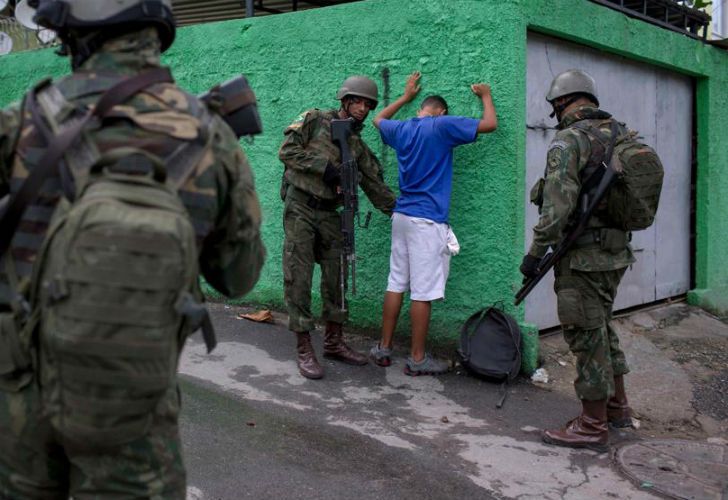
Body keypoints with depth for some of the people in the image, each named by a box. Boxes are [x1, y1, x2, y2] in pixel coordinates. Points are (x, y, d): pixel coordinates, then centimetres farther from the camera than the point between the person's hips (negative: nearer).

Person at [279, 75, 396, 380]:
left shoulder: (358, 146, 12)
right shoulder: (314, 120, 0)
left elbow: (375, 186, 13)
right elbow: (287, 151, -10)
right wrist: (324, 166, -16)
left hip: (329, 214, 5)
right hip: (300, 209, -5)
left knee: (335, 277, 7)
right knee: (298, 278, -5)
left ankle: (333, 343, 21)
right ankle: (304, 350, 0)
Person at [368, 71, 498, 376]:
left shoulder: (401, 130, 12)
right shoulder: (442, 126, -6)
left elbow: (379, 119, 36)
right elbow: (490, 124, -3)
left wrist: (406, 96, 42)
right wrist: (485, 96, 14)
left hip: (401, 216, 7)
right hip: (428, 221, -7)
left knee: (396, 284, 11)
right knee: (423, 292, -3)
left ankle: (384, 349, 16)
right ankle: (417, 359, 3)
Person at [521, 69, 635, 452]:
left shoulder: (569, 140, -15)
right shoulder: (620, 136, 9)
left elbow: (558, 206, -24)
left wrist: (535, 253, -17)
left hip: (583, 258, -8)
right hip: (616, 252, 8)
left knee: (586, 335, 0)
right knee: (601, 328, 21)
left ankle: (593, 426, 9)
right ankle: (617, 406, 32)